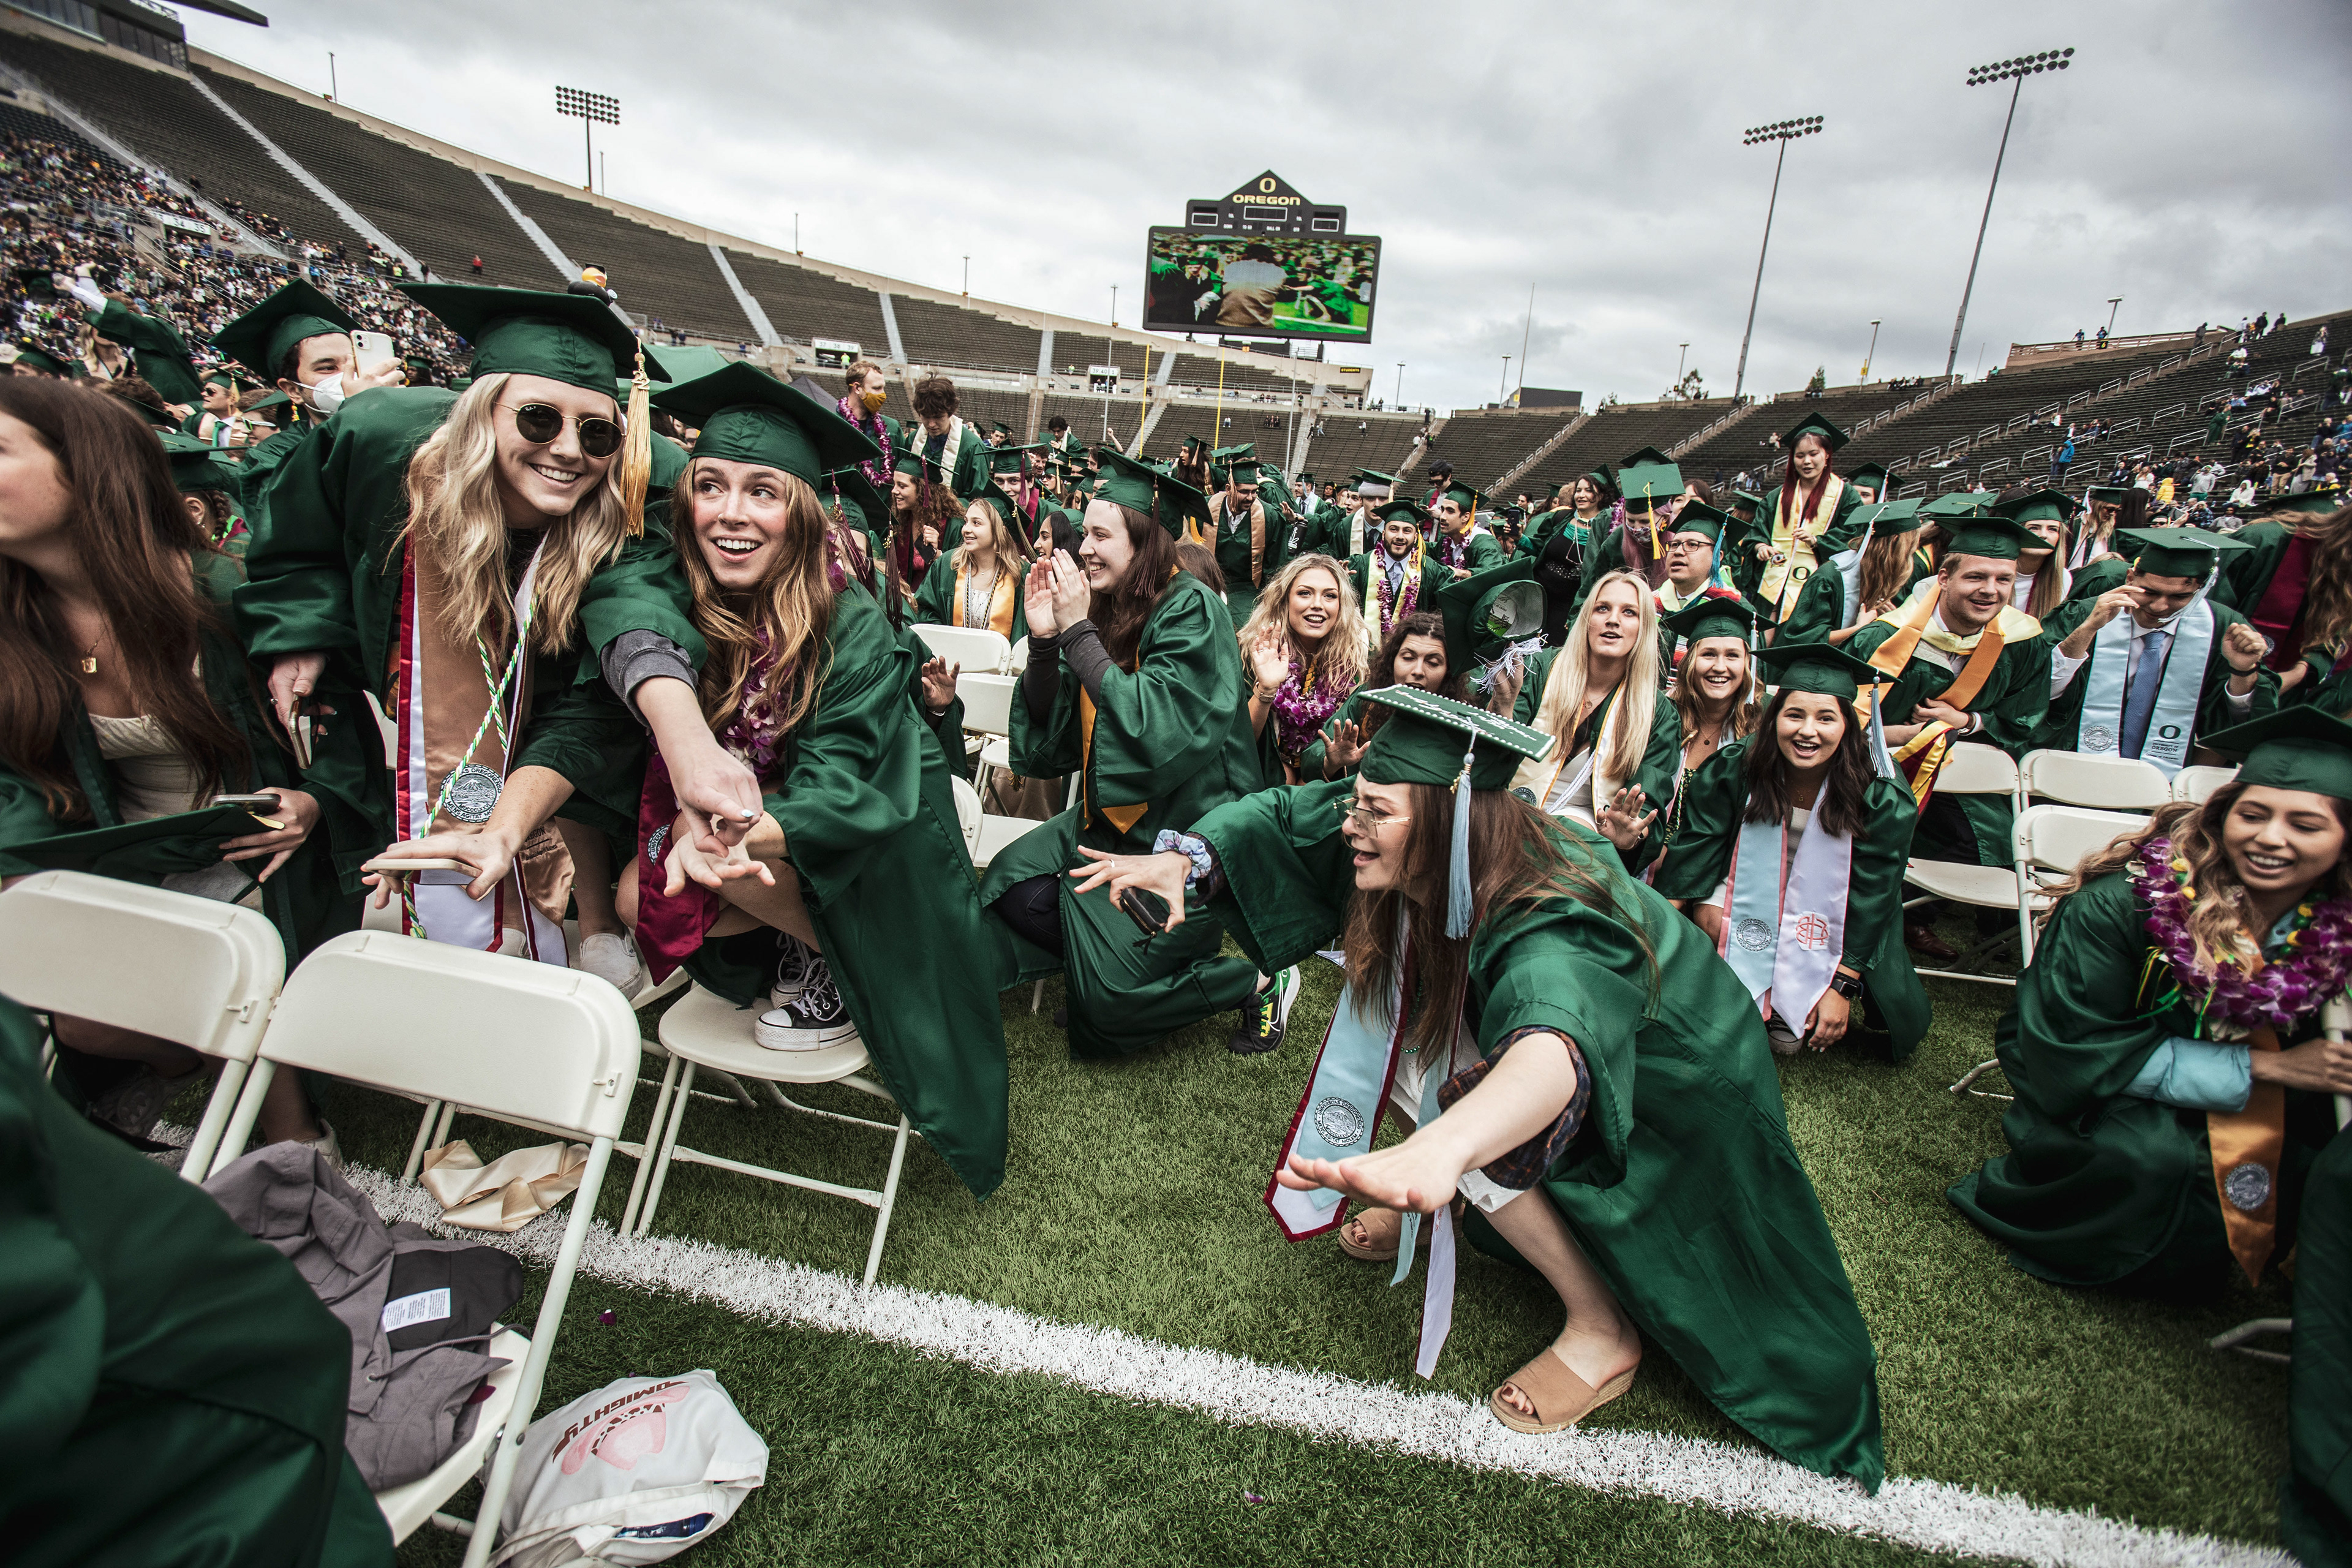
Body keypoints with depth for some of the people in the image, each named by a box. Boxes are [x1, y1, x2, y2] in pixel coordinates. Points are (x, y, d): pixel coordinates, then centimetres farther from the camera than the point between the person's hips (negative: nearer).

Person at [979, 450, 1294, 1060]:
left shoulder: (1191, 611, -17)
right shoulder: (1104, 611, 2)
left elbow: (1156, 733, -30)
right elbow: (1049, 743, 0)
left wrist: (1078, 632, -24)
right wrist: (1044, 640, -14)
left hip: (1183, 833, -7)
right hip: (1111, 816, 7)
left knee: (1107, 998, -7)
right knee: (1011, 885, -10)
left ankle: (1260, 983, 13)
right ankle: (1096, 962, 14)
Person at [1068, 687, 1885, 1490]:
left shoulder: (1554, 926, -42)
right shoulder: (1432, 861, -20)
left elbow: (1557, 1044, -64)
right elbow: (1286, 814, -9)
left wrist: (1441, 1150, -83)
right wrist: (1183, 861, -24)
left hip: (1671, 1093, -7)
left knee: (1444, 1097, -24)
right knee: (1383, 1011, -5)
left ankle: (1603, 1330, -6)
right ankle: (1443, 1205, 14)